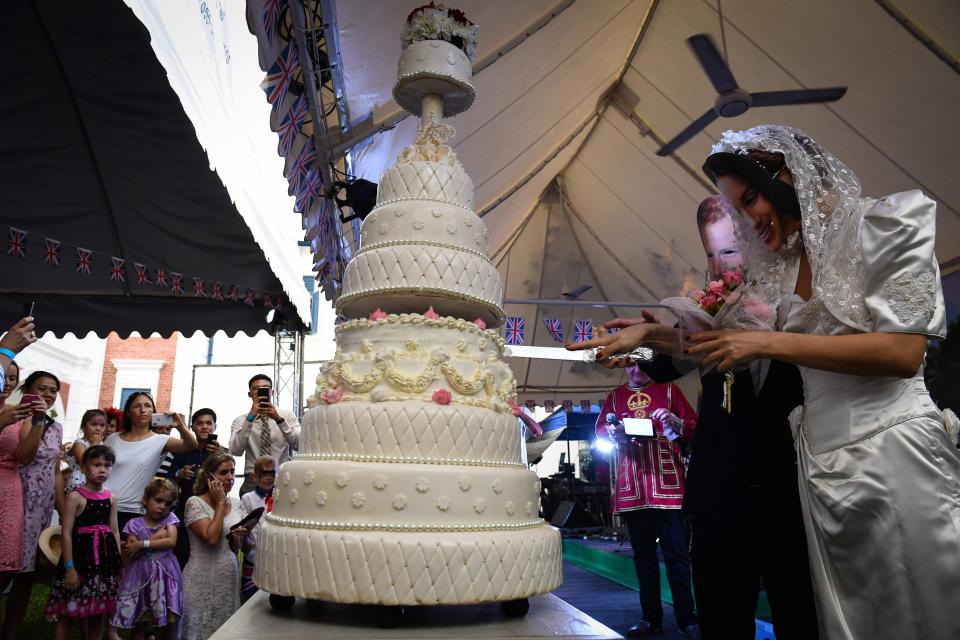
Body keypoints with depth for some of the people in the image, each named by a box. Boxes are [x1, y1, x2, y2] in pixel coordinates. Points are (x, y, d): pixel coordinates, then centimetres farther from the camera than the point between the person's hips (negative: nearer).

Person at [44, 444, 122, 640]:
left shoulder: (111, 498, 7)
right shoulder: (75, 496, -8)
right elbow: (66, 534, -11)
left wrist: (119, 563, 8)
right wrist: (70, 567, -15)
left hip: (105, 559, 5)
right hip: (80, 555, -5)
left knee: (98, 610, 13)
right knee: (67, 611, 2)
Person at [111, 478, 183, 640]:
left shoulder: (170, 518, 2)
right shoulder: (134, 524, -1)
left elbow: (171, 542, -14)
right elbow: (130, 556, -9)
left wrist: (142, 544, -13)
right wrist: (156, 538, -15)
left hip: (165, 575, 0)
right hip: (142, 576, 0)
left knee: (171, 621, 6)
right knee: (140, 623, 11)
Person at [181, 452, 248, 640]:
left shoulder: (236, 503, 6)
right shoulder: (195, 503, -9)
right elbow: (211, 538, -22)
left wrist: (238, 538, -10)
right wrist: (220, 502, -15)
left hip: (230, 578, 5)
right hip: (203, 581, -5)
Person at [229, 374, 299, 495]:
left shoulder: (287, 415, 4)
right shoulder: (240, 420, 5)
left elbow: (299, 444, -10)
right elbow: (236, 451, -12)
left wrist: (279, 419, -22)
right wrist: (250, 417, -18)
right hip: (253, 481, 0)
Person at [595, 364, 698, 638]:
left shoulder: (669, 390, 8)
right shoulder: (614, 396, 13)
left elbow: (694, 425, 6)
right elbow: (600, 430, 13)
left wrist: (675, 422, -15)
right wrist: (614, 432, -8)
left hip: (667, 483, -3)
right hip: (631, 486, 3)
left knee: (676, 552, -1)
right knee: (642, 552, 10)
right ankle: (651, 617, 20)